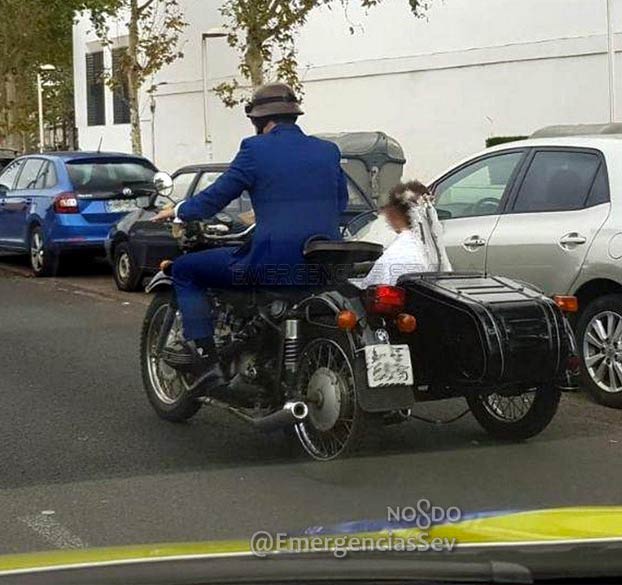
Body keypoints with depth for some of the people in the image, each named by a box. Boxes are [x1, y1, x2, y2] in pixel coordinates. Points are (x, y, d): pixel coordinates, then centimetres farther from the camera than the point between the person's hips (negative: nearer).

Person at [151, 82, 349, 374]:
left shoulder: (256, 150, -5)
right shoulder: (329, 151, 10)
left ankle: (201, 346, 1)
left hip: (273, 263, -6)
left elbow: (216, 197, 1)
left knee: (185, 269, 11)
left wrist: (178, 211, 21)